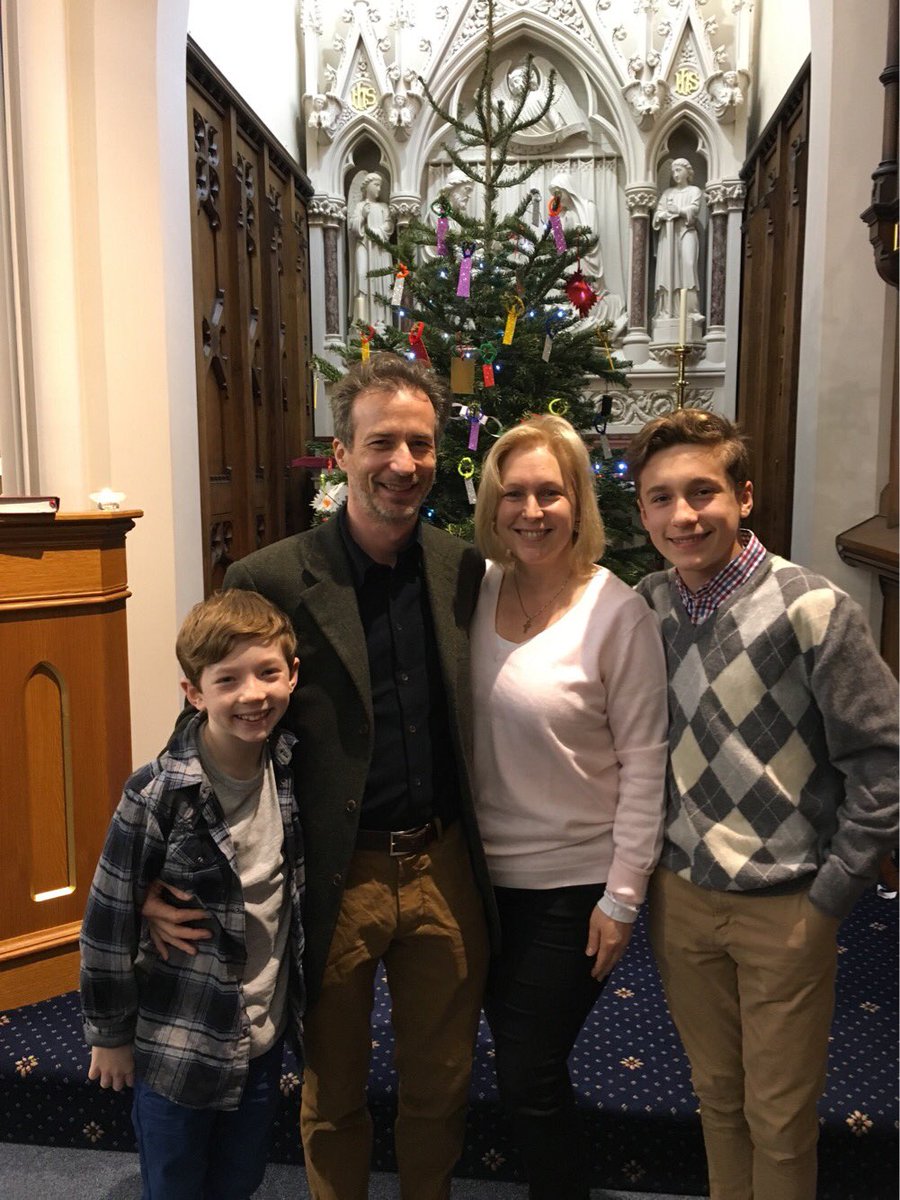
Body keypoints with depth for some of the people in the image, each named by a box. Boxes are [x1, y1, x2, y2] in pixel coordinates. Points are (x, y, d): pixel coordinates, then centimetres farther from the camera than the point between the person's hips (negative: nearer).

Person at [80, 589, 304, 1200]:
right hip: (178, 1048, -4)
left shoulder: (292, 766, -9)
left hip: (265, 1035, 4)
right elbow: (108, 921, -14)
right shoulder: (155, 798, -24)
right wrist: (110, 1034, -4)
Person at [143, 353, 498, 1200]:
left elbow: (476, 720, 8)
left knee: (441, 1085, 22)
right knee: (332, 1096, 20)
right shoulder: (269, 581, -13)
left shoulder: (464, 570, -1)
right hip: (336, 878, -2)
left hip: (445, 868, 3)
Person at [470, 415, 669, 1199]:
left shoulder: (617, 613, -17)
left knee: (530, 1077, 6)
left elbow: (643, 765, -14)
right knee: (518, 1060, 21)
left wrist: (622, 899, -12)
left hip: (573, 885, -5)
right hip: (485, 873, 5)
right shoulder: (477, 590, -2)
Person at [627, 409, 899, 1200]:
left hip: (784, 906, -3)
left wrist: (831, 895, -10)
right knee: (716, 1094, 22)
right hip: (681, 897, 4)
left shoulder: (811, 610, -16)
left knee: (780, 1118, 13)